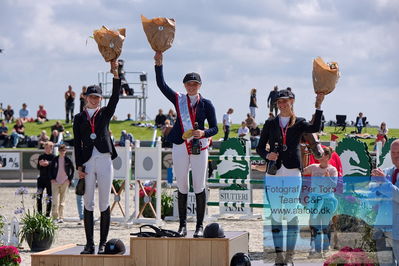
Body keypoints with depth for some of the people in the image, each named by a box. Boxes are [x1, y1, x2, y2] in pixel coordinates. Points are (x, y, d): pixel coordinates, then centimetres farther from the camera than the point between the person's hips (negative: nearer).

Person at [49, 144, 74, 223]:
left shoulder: (68, 160, 1)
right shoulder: (55, 159, 3)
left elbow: (72, 169, 9)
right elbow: (51, 169, 11)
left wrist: (69, 179, 2)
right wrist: (52, 179, 1)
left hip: (65, 182, 0)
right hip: (55, 181, 0)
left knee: (62, 200, 4)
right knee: (55, 200, -9)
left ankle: (61, 217, 7)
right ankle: (55, 217, -7)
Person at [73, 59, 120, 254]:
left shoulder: (105, 113, 11)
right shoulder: (79, 118, 11)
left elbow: (115, 97, -5)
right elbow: (77, 143, 7)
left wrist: (115, 74, -16)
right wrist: (79, 166, -2)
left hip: (104, 160, 0)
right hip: (87, 162, 0)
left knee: (104, 204, -1)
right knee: (88, 204, 0)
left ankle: (103, 243, 2)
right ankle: (89, 244, 3)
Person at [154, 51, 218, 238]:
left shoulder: (206, 104, 5)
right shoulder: (179, 100, 8)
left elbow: (214, 128, 4)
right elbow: (161, 85, 0)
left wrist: (203, 133, -16)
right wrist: (158, 64, -9)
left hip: (199, 148, -2)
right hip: (180, 147, 2)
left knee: (199, 187, -2)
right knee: (182, 187, 6)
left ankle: (200, 226, 4)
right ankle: (182, 225, 12)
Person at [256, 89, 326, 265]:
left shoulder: (299, 123, 7)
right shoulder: (270, 124, 11)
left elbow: (315, 128, -14)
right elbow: (260, 147, 11)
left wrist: (318, 107, -19)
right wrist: (267, 155, -10)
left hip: (292, 173, -2)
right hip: (273, 174, 2)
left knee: (291, 214, -2)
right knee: (276, 214, 3)